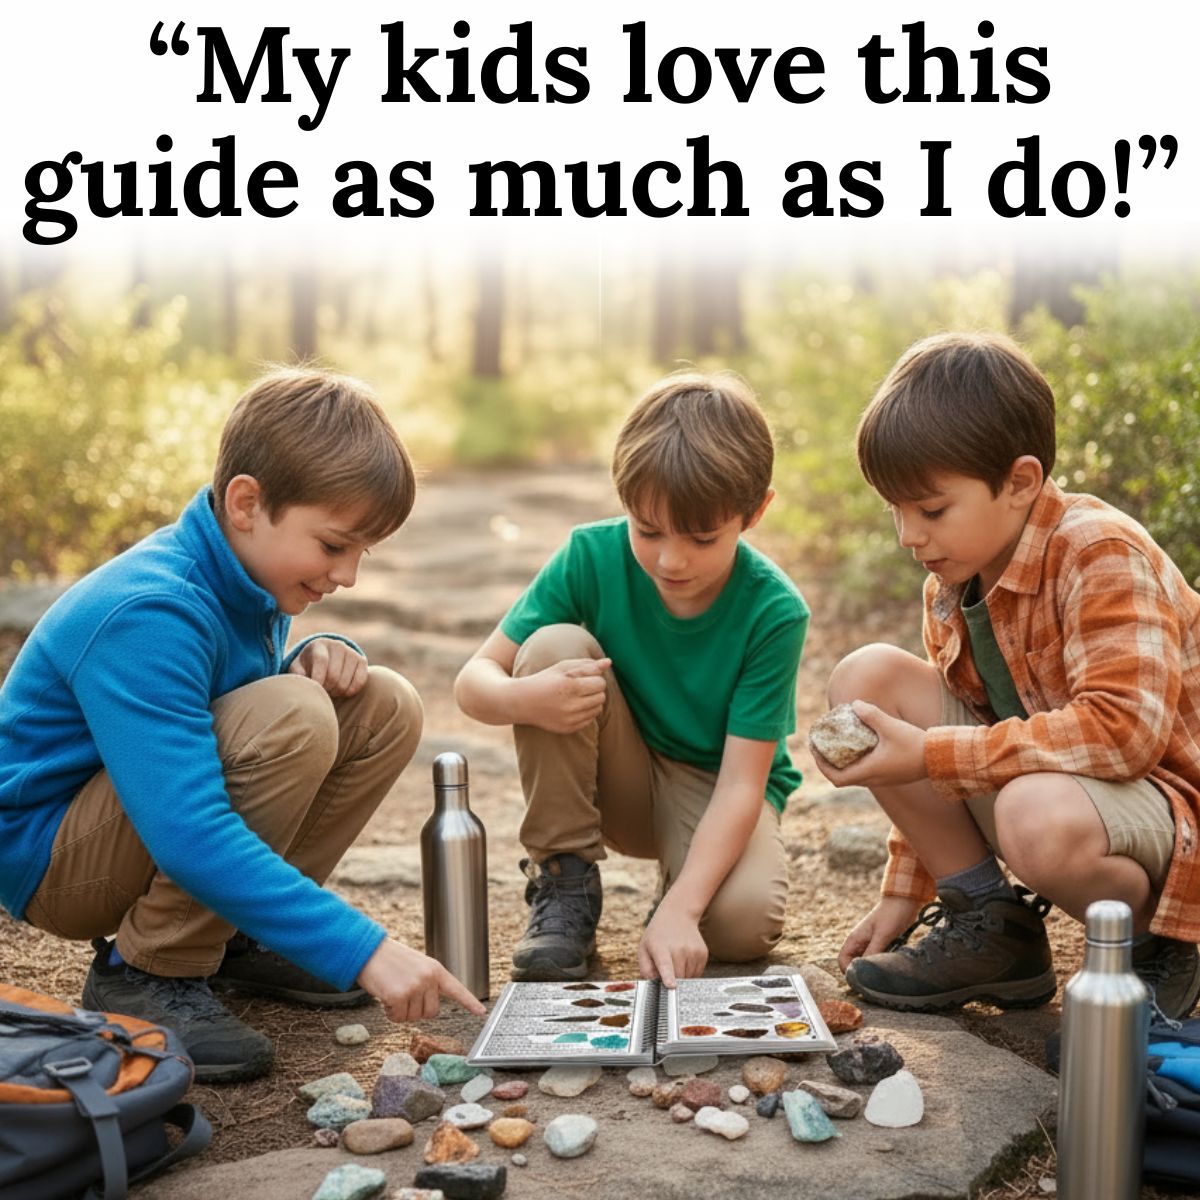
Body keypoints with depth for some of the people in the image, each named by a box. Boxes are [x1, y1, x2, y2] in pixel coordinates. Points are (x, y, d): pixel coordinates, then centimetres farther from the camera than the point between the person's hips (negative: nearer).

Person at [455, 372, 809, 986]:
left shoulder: (774, 611, -23)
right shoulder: (593, 556, -18)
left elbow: (741, 784, -25)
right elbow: (474, 680, -15)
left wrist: (679, 909, -38)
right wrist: (524, 699, -40)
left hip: (714, 791, -2)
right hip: (618, 779, 2)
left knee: (745, 919, -33)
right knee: (556, 646, -27)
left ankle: (679, 882, 6)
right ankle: (563, 884, -13)